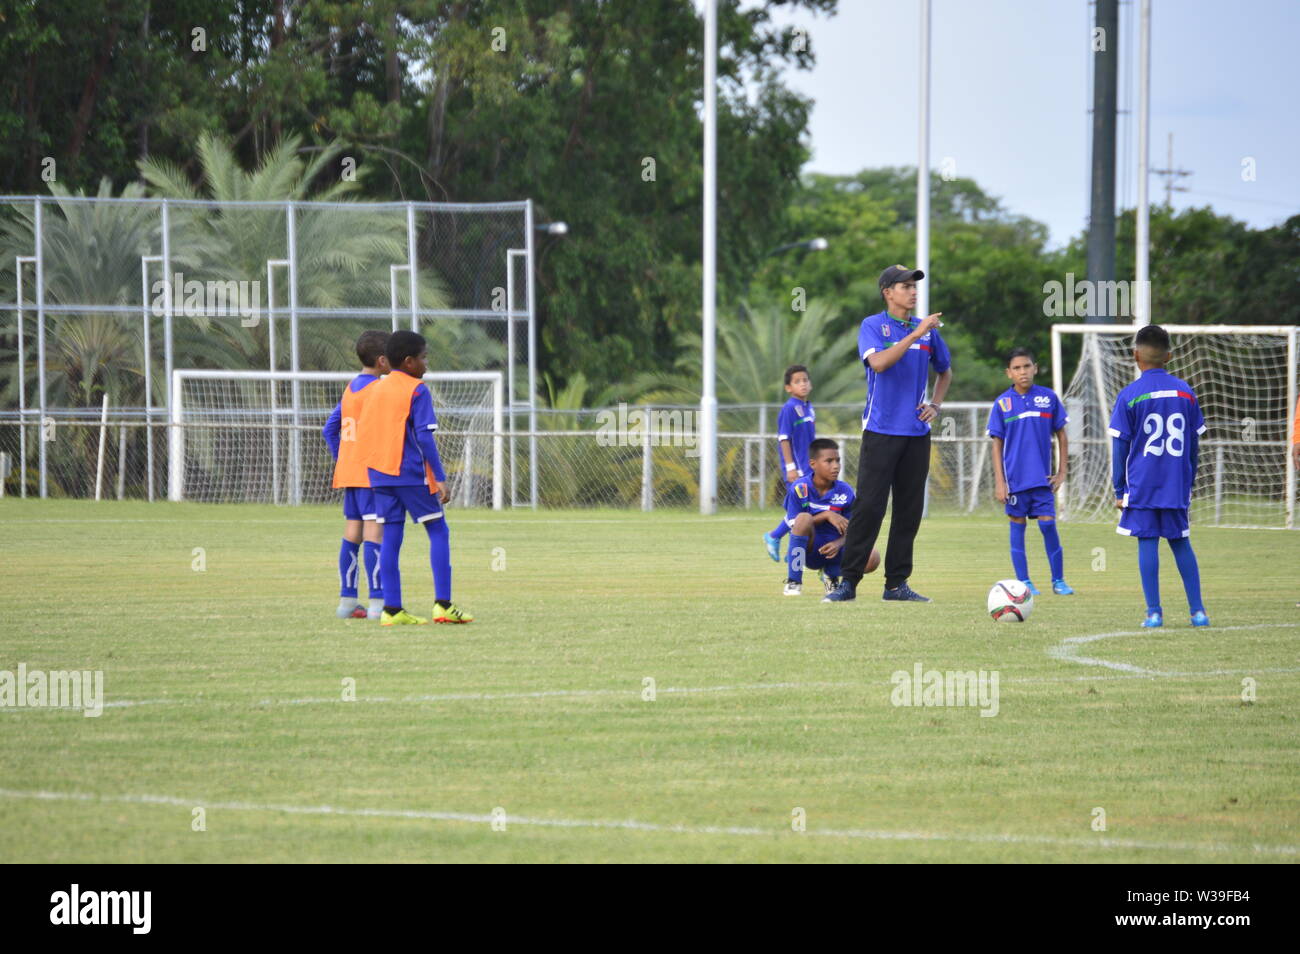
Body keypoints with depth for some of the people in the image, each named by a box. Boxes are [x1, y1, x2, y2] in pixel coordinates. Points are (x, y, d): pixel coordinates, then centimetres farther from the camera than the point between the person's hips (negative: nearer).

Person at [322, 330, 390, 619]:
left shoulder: (350, 389, 15)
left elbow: (329, 430, 17)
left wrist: (340, 459, 17)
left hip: (348, 473, 8)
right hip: (371, 473, -8)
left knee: (352, 535, 10)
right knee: (374, 533, -9)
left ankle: (347, 600, 11)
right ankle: (377, 602, -13)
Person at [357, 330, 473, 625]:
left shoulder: (376, 389, 12)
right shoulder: (417, 391, -8)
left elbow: (363, 432, 13)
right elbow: (424, 435, -15)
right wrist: (439, 477, -13)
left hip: (379, 473, 6)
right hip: (412, 474, -6)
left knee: (391, 537, 5)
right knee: (438, 532, 2)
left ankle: (392, 609, 0)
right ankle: (442, 604, -6)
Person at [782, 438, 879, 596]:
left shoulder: (845, 491, -4)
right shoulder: (799, 488, -11)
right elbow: (795, 525, -13)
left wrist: (839, 543, -22)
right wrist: (826, 515, -23)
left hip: (832, 548, 3)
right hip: (808, 550, -3)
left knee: (872, 558, -23)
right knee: (804, 517, -35)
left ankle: (832, 574, 10)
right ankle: (793, 581, -20)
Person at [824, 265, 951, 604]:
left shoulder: (927, 329, 12)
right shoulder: (873, 326, -3)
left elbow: (945, 371, 26)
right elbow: (879, 362, -22)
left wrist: (935, 405, 10)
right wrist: (914, 335, -23)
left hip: (917, 433, 5)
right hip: (881, 432, -5)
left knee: (909, 510, 5)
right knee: (869, 507, -10)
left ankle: (897, 583, 11)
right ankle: (848, 582, -6)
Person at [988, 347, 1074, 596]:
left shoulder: (1048, 398, 1)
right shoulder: (1002, 404, -1)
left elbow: (1061, 435, 9)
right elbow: (997, 444, 2)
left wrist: (1062, 472, 4)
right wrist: (999, 482, -3)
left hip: (1042, 478, 0)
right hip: (1015, 478, 0)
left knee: (1048, 525, -4)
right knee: (1017, 526, 4)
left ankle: (1058, 580, 6)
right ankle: (1023, 582, 11)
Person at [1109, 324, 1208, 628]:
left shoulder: (1129, 396, -6)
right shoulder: (1186, 392, 5)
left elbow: (1120, 447, -4)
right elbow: (1194, 444, 10)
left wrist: (1119, 490, 3)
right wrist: (1189, 483, 20)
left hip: (1142, 486, -3)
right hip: (1177, 487, 3)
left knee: (1147, 543, 0)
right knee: (1181, 543, 11)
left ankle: (1154, 612, -2)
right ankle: (1197, 610, 8)